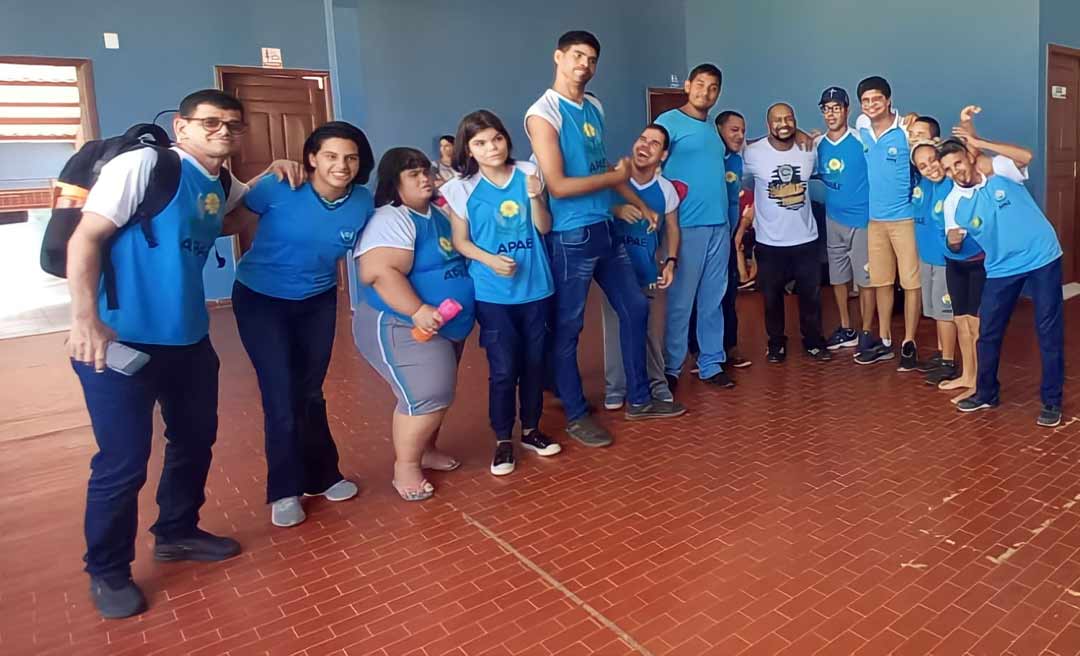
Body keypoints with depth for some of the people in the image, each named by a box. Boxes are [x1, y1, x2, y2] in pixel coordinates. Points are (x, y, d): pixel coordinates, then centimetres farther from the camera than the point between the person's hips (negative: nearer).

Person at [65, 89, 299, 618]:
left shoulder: (221, 187, 9)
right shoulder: (143, 164, -12)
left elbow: (245, 200, 34)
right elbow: (85, 238, -15)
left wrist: (272, 176, 12)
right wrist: (85, 319, -24)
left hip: (188, 338, 8)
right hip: (121, 339, -8)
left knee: (196, 438, 19)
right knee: (124, 460, -1)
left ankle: (176, 532, 41)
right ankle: (107, 571, 22)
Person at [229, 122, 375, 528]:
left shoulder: (362, 203, -11)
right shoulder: (279, 189, -22)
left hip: (318, 302, 4)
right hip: (260, 300, -3)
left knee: (310, 394, 14)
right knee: (282, 398, -5)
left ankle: (322, 476, 31)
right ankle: (286, 490, 14)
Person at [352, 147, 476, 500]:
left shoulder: (438, 213, 12)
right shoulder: (391, 220, -17)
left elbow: (453, 260, 25)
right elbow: (380, 272, -30)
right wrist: (419, 311, -35)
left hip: (446, 326, 9)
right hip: (401, 327, -9)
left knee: (435, 394, 16)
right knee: (426, 396, -15)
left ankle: (425, 450, 33)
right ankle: (405, 468, 1)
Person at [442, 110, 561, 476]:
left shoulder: (527, 174, 2)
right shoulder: (462, 188, -5)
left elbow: (544, 228, 2)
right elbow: (460, 241, -3)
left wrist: (535, 198, -15)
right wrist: (490, 260, -19)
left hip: (535, 288, 3)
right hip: (493, 294, -3)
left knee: (533, 363, 12)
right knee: (503, 369, 0)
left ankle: (530, 430, 29)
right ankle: (503, 441, 16)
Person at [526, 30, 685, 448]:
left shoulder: (595, 108, 11)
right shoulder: (543, 114, -12)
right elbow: (558, 185, -20)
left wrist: (638, 203, 23)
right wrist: (616, 176, -9)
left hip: (606, 230, 9)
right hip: (571, 237, -8)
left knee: (635, 308, 14)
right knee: (568, 328, 3)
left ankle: (638, 399, 29)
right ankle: (576, 415, 19)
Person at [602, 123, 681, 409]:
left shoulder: (666, 190, 1)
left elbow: (672, 228, 11)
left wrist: (670, 262, -1)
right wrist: (615, 210, -24)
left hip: (646, 268, 2)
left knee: (651, 327, 6)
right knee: (615, 326, 1)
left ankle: (657, 383, 23)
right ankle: (614, 387, 14)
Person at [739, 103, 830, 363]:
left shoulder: (809, 150, -2)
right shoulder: (752, 153, -10)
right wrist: (742, 227, 6)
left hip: (806, 238, 2)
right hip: (769, 241, -2)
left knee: (811, 295, 12)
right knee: (772, 296, 10)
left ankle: (813, 342, 29)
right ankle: (776, 343, 28)